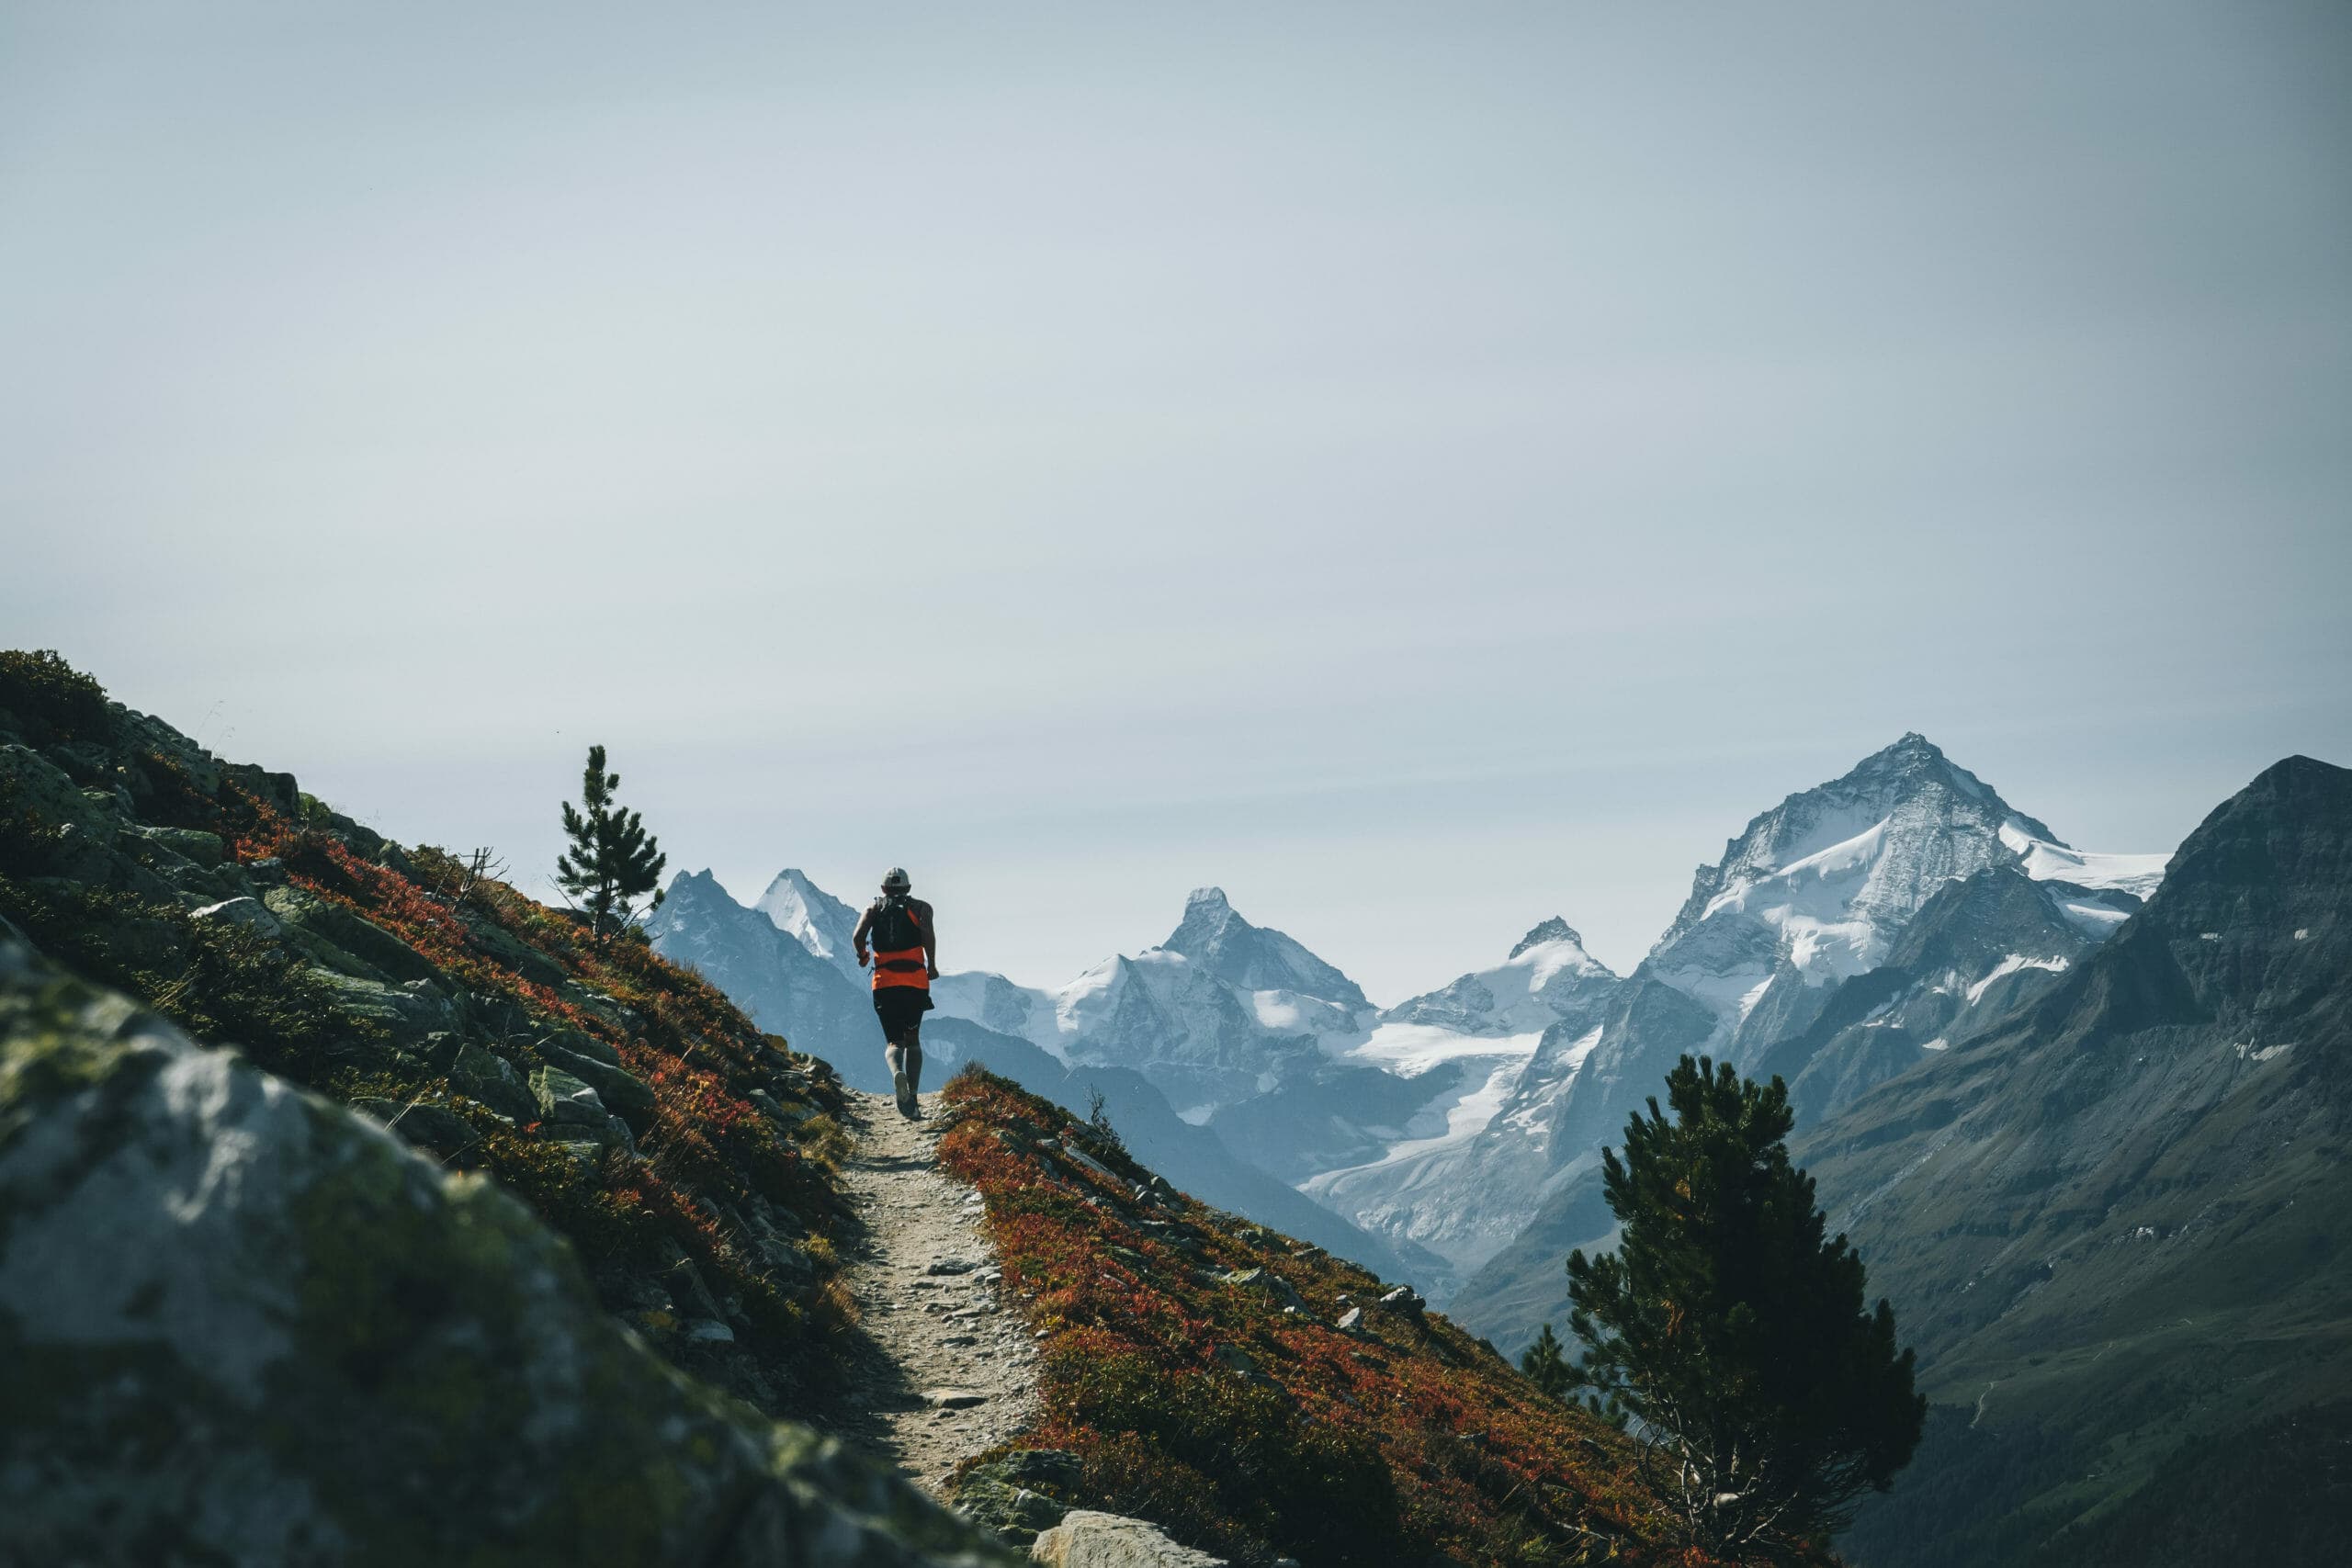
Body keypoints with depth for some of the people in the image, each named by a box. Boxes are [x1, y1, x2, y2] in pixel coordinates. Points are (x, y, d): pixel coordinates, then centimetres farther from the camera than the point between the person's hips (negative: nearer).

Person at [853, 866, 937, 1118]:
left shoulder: (873, 908, 15)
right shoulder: (920, 907, 11)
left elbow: (857, 936, -2)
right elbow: (927, 930, -11)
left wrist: (862, 956, 19)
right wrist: (932, 964, -2)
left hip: (884, 984, 0)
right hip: (915, 982, 0)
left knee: (893, 1041, 4)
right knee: (913, 1039, 15)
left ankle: (897, 1072, -32)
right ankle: (912, 1099, 3)